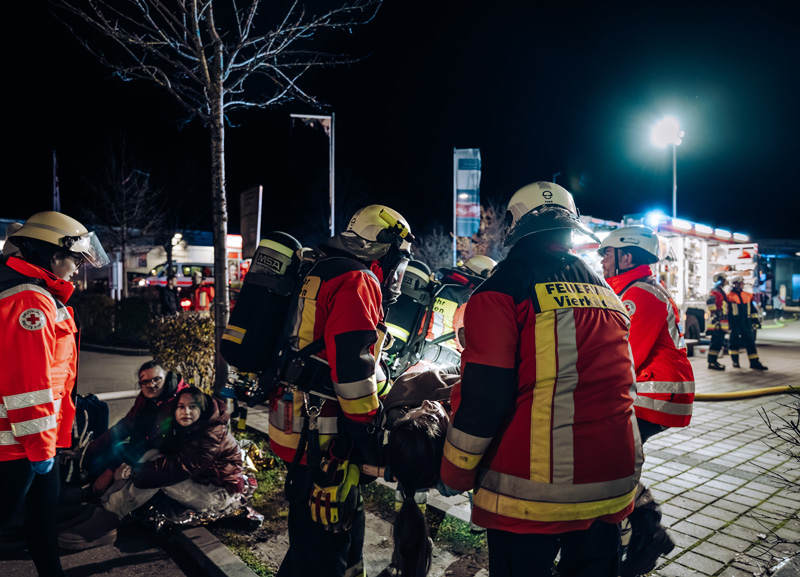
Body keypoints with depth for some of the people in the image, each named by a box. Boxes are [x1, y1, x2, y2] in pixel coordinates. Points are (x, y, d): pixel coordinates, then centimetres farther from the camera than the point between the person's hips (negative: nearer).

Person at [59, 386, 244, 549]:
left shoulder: (213, 434, -23)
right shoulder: (184, 428, 4)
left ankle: (105, 521, -19)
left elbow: (179, 466, -30)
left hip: (218, 494, -8)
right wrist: (131, 467, -19)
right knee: (154, 455, -9)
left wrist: (135, 471, -26)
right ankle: (102, 506, -14)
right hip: (196, 481, 8)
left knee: (158, 474, -25)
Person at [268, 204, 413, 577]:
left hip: (297, 426, 10)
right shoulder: (357, 281, -15)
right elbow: (352, 368, -23)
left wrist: (389, 394, 25)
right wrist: (371, 428, -14)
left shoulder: (323, 274, 17)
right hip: (323, 436, -10)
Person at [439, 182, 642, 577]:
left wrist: (454, 474, -3)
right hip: (611, 486, 7)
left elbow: (484, 394, -16)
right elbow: (622, 384, 17)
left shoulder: (505, 286, -11)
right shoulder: (606, 292, 10)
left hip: (532, 490, -6)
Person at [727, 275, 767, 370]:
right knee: (734, 342, 2)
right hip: (735, 323, -5)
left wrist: (756, 319, 16)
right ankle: (735, 361, 17)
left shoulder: (747, 296, 13)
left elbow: (753, 309, 22)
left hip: (746, 323, 5)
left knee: (750, 341, 2)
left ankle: (754, 363, 5)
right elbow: (726, 310, -2)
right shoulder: (729, 296, -4)